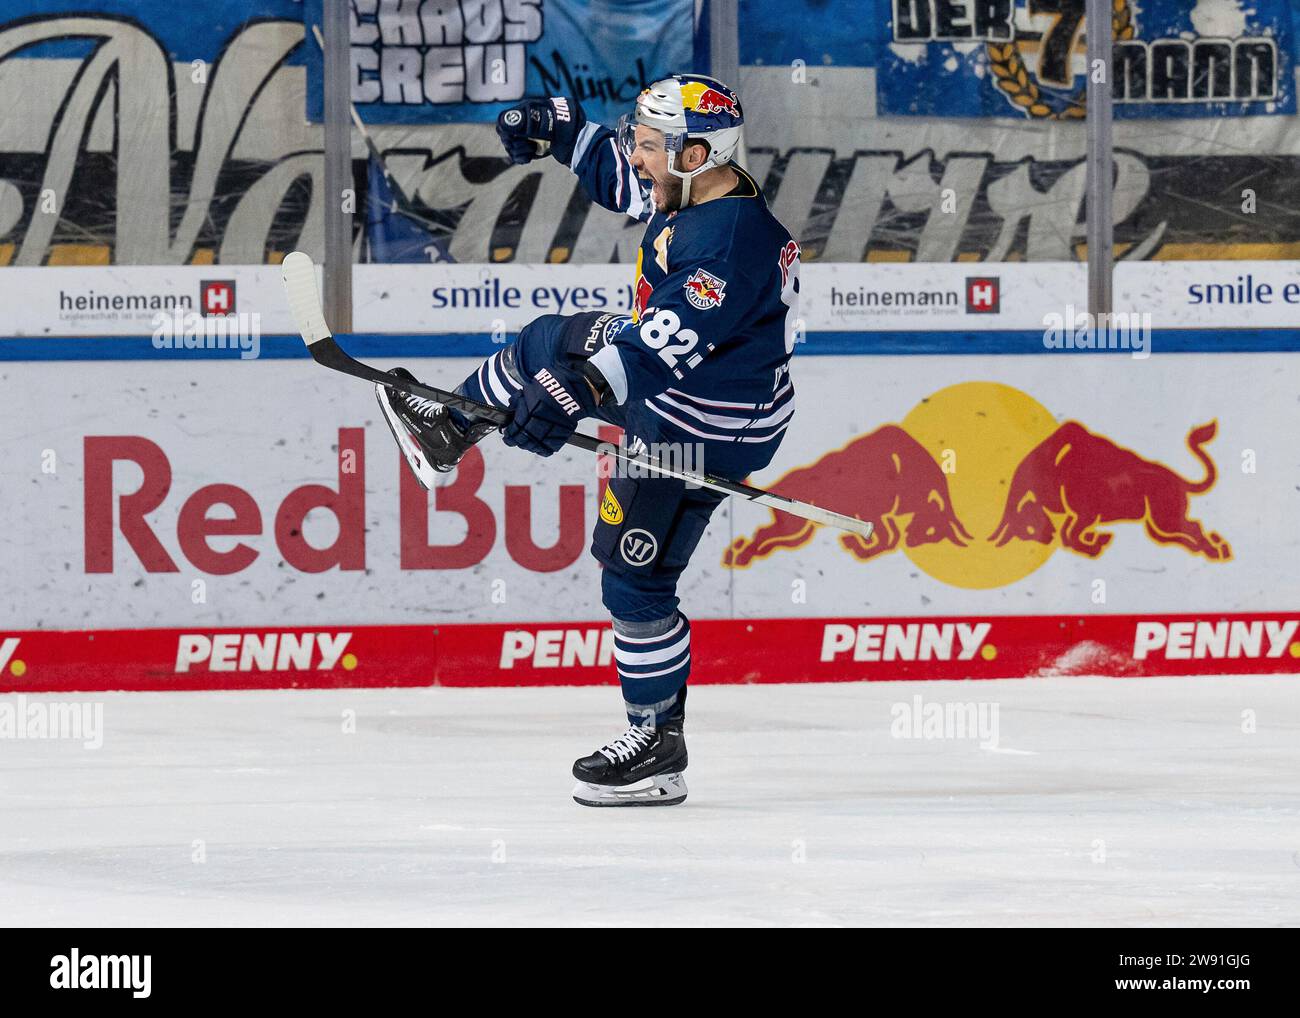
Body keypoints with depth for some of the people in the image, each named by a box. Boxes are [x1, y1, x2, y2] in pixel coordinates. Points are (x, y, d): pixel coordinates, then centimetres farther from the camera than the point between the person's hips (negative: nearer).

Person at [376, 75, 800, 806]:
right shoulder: (696, 190, -3)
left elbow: (666, 342, -43)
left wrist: (580, 392, -50)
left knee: (636, 579, -4)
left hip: (698, 430, -10)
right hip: (666, 383, 10)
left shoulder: (730, 241, -33)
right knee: (551, 344, 27)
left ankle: (659, 748, 7)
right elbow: (621, 179, 21)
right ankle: (449, 433, 53)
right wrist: (562, 130, 14)